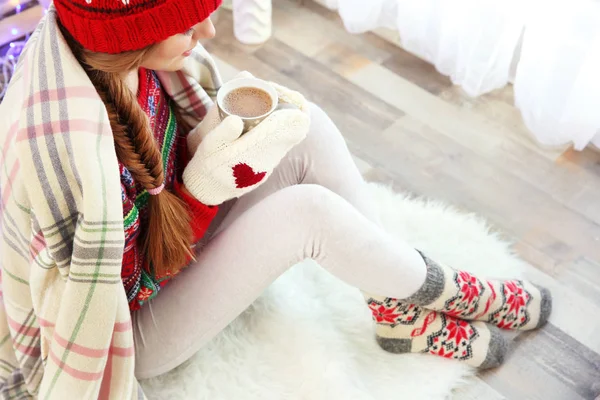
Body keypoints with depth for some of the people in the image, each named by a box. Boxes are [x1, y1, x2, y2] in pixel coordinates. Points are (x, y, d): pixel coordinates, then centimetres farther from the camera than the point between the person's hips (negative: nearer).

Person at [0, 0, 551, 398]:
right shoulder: (67, 154, -36)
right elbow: (137, 279, -25)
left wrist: (231, 117, -12)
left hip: (168, 231, 7)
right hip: (131, 329, -7)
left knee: (309, 131, -11)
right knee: (308, 213, -25)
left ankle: (398, 311, 2)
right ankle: (437, 289, 5)